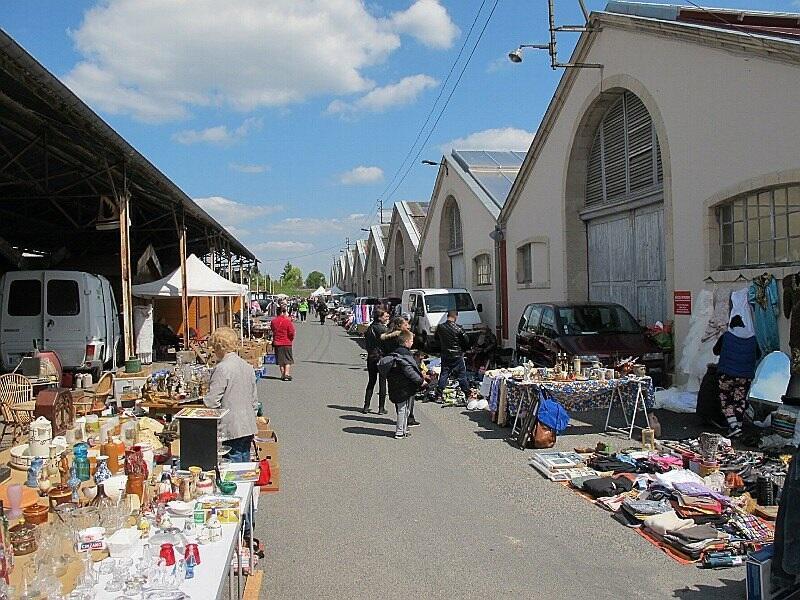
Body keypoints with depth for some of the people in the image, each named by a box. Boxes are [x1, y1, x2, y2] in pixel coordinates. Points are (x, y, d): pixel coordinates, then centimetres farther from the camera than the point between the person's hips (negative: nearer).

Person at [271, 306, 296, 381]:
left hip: (277, 342, 4)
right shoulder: (288, 321, -13)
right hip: (287, 343, -3)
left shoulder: (273, 321, -1)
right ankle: (287, 374, -4)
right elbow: (291, 332, -10)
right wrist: (291, 339, 6)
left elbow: (272, 329, 11)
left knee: (280, 361, 11)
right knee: (288, 360, 4)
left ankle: (283, 374, 13)